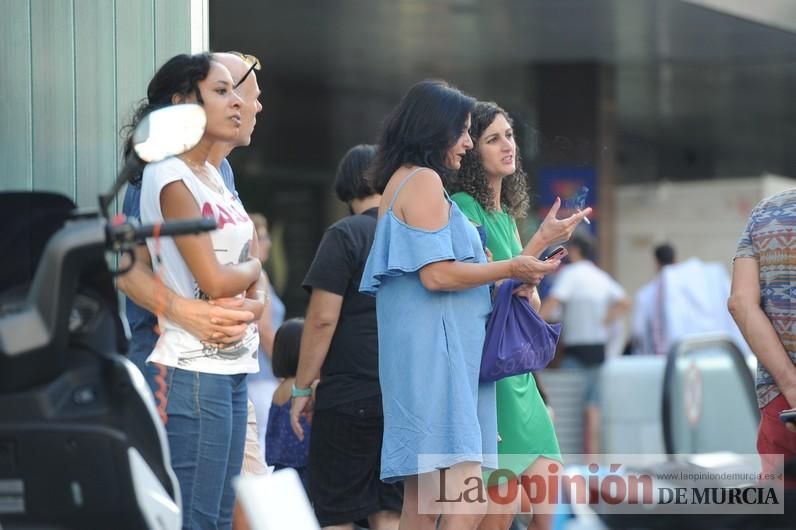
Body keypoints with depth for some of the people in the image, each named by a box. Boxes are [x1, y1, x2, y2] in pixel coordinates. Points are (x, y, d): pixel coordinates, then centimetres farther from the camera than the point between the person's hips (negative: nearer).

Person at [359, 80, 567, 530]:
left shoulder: (399, 182, 22)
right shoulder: (424, 181, -8)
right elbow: (436, 274, -16)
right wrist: (510, 269, -6)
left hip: (416, 353, 10)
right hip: (435, 350, -10)